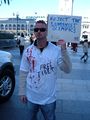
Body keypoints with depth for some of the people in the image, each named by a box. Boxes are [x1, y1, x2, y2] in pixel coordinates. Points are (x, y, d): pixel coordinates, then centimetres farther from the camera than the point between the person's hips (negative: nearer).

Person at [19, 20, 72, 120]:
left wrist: (64, 50, -27)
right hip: (31, 97, 2)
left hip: (49, 98, -1)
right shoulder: (28, 51, -6)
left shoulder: (56, 50, -13)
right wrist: (22, 92, 0)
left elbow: (67, 70, -17)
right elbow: (23, 73, -1)